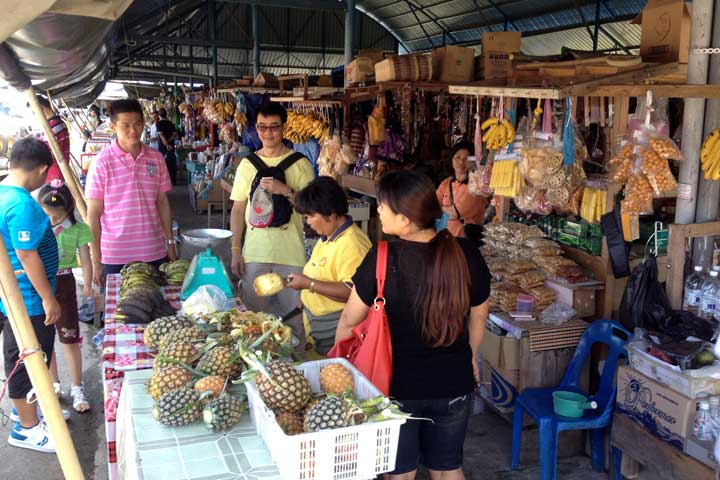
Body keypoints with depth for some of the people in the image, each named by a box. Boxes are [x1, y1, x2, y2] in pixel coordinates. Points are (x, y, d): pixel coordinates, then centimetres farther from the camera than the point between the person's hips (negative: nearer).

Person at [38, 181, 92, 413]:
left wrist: (87, 286, -14)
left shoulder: (77, 229, -9)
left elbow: (86, 261, -6)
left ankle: (77, 389, 16)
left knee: (70, 339, 4)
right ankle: (54, 384, 30)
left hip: (63, 283, -2)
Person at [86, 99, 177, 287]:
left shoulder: (156, 158, 4)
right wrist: (95, 261, -5)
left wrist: (170, 243, 8)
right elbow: (93, 214, -4)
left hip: (155, 254, 3)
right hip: (115, 257, -3)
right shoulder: (102, 162, -6)